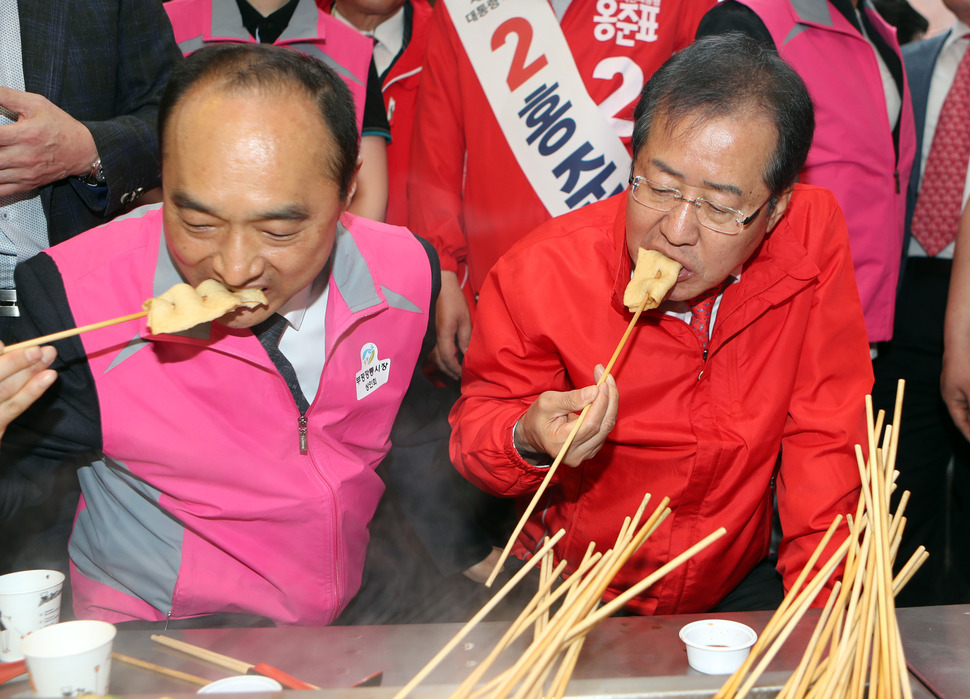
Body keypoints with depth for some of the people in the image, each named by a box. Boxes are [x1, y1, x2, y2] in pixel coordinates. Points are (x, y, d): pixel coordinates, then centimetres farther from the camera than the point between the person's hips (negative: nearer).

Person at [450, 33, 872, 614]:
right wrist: (529, 441, -28)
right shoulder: (538, 276, -19)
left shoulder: (814, 233, -15)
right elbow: (476, 425, -5)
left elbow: (824, 431, -6)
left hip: (739, 582, 3)